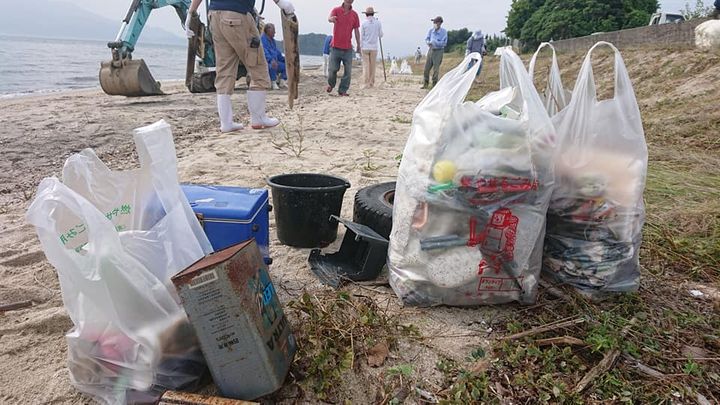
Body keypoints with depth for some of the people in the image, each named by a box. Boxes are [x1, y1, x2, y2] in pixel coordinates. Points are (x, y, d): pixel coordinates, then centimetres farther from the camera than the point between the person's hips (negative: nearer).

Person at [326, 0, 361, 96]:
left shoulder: (354, 14, 7)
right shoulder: (336, 10, -1)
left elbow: (356, 31, 11)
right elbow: (329, 18, -22)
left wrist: (359, 46, 10)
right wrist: (332, 19, -47)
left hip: (348, 48, 2)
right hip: (335, 46, -2)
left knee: (348, 71, -2)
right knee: (332, 69, 0)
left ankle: (343, 90, 9)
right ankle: (331, 84, 29)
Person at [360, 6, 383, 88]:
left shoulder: (364, 23, -3)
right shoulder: (378, 22, 1)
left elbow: (362, 35, 0)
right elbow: (381, 35, 7)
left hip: (365, 47, -1)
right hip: (374, 47, 1)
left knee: (366, 65, 1)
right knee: (373, 66, 9)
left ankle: (367, 83, -6)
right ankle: (371, 83, 13)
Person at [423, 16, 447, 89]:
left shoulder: (443, 32, -10)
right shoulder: (431, 30, 3)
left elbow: (444, 43, -14)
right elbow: (427, 38, 12)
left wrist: (434, 42, -21)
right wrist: (428, 42, -11)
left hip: (438, 51, -5)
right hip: (431, 50, 5)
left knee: (436, 69, -3)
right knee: (427, 67, 5)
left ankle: (434, 85, 7)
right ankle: (425, 84, 17)